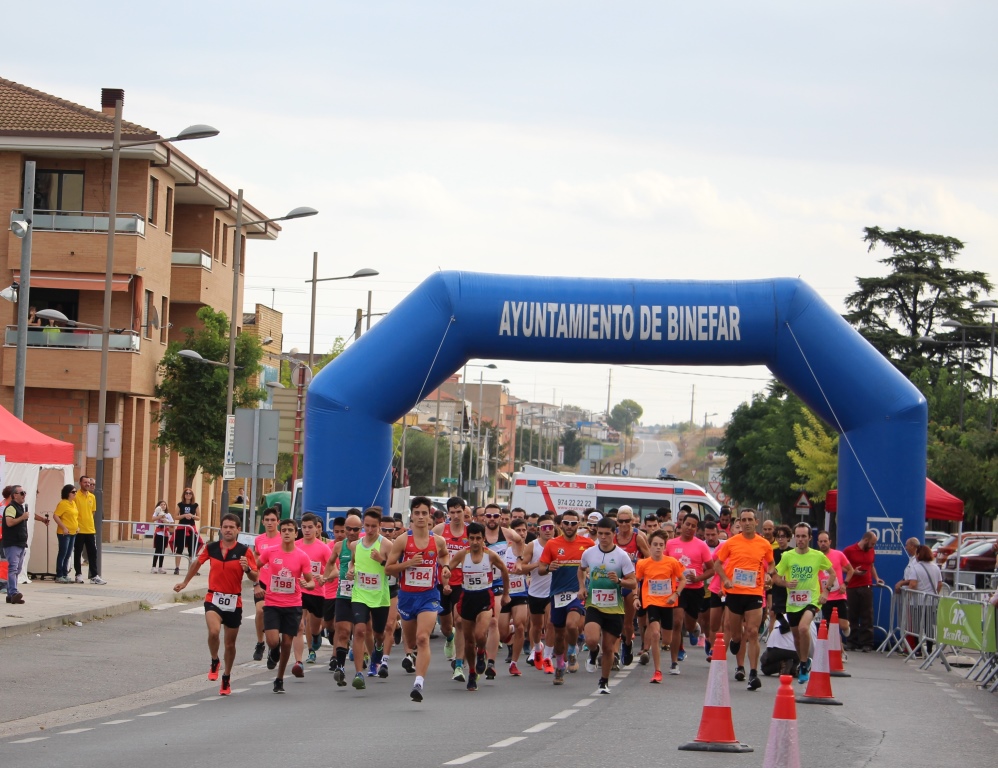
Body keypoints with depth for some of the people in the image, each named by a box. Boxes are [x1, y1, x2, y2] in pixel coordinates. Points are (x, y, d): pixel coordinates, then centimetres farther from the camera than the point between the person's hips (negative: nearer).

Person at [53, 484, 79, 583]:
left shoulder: (73, 503, 14)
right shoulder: (63, 503, -13)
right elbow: (55, 516, -18)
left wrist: (77, 526, 13)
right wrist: (64, 528, -20)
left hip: (73, 533, 8)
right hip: (64, 533, -8)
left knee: (68, 555, 11)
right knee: (63, 554, -5)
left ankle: (65, 574, 17)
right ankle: (59, 576, -1)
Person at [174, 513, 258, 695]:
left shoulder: (244, 551, -7)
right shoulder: (211, 548, 0)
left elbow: (255, 577, -6)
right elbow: (197, 563, 20)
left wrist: (247, 569, -27)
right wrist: (185, 582, 28)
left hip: (234, 602, 0)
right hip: (213, 598, 0)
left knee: (230, 643, 10)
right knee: (214, 631, -26)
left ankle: (226, 678, 31)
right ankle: (214, 662, 2)